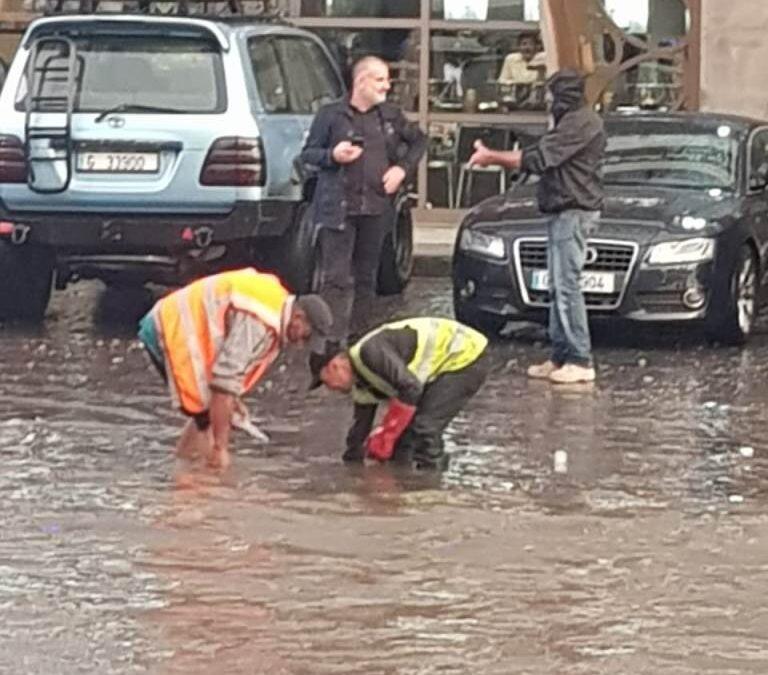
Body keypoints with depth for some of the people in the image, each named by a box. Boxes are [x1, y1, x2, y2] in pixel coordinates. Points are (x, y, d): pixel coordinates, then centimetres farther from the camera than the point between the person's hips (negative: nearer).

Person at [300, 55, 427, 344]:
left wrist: (402, 168, 7)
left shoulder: (391, 116, 11)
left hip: (376, 209, 5)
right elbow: (307, 155, 3)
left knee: (366, 277, 11)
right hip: (338, 209, -5)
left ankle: (360, 334, 21)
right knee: (336, 278, -9)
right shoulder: (331, 115, -1)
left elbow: (418, 140, 23)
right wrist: (332, 156, -17)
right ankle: (334, 340, -11)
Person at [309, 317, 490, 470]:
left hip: (466, 356, -10)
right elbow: (361, 425, 19)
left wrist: (385, 436, -22)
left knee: (424, 426, -17)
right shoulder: (362, 386, 8)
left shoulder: (370, 352, -23)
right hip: (445, 367, 10)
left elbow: (410, 388, -29)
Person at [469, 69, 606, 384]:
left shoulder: (581, 123, -15)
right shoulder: (572, 122, 21)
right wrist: (491, 156, 19)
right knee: (560, 287, 11)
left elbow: (538, 159, -19)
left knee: (566, 286, -11)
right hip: (563, 212, 11)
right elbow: (537, 155, 23)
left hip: (574, 212, -11)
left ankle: (580, 361, -11)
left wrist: (491, 157, -12)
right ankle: (561, 357, 14)